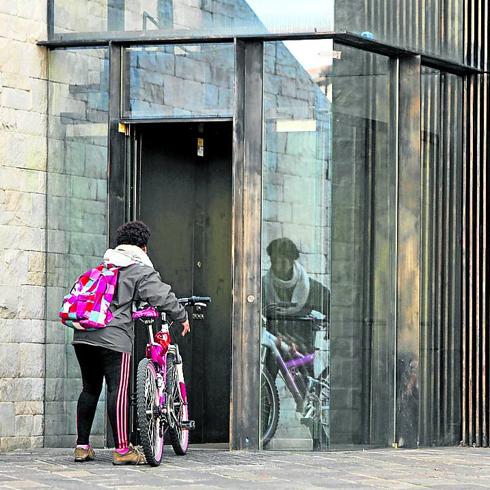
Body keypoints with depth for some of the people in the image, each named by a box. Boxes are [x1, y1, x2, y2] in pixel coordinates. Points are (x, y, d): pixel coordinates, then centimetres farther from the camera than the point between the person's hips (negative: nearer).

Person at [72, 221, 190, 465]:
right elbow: (163, 296, -5)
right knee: (118, 390, -6)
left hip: (82, 334, 7)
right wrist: (182, 318, 11)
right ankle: (122, 449, -8)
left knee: (90, 389, 14)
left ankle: (82, 447, 15)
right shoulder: (140, 270, 3)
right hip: (113, 335, -7)